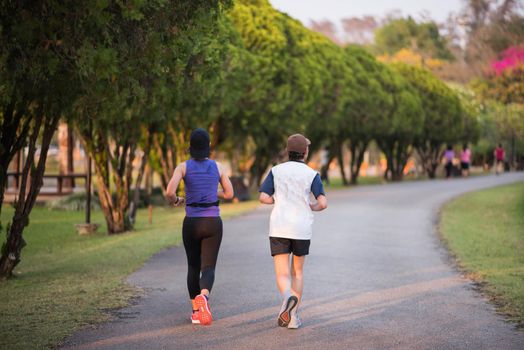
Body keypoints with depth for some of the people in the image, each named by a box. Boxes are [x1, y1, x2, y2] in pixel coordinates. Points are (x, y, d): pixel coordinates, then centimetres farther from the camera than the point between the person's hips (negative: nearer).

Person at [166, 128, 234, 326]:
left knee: (193, 267, 19)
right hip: (213, 223, 0)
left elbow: (170, 191, -16)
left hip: (191, 223, 0)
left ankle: (196, 311, 20)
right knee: (208, 268, -4)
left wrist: (175, 201, 7)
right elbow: (229, 193, 12)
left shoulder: (183, 167, -3)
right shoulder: (217, 166, 4)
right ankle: (203, 297, -37)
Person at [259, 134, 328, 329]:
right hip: (302, 230, 0)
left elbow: (263, 198, -4)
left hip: (279, 229, 0)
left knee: (282, 275, -1)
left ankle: (287, 298, -34)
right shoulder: (312, 174, 0)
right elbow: (323, 203, -10)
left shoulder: (276, 171, 4)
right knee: (297, 273, 19)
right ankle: (293, 316, 13)